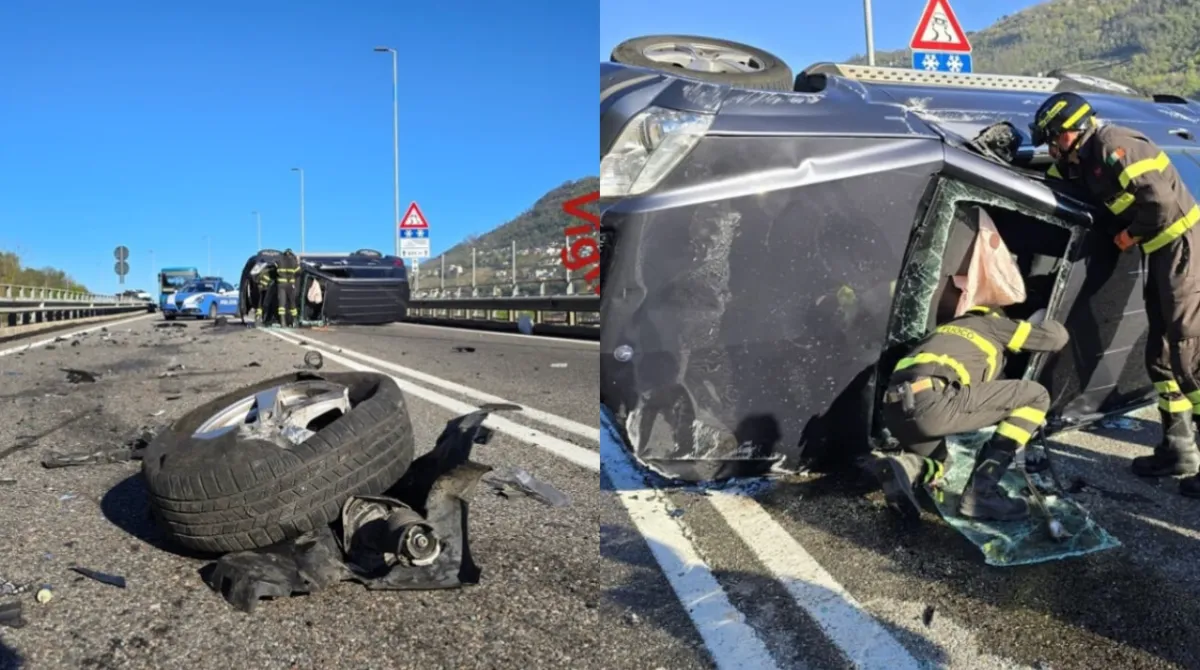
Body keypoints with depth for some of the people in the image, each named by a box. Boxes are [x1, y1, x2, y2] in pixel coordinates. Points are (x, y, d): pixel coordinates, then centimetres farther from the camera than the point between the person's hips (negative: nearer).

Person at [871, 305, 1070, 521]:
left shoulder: (948, 327, 40)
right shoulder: (992, 324, 24)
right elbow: (1057, 336, 27)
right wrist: (1043, 323, 49)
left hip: (895, 408, 8)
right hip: (932, 402, -7)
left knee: (937, 462, 38)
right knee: (1035, 396, 9)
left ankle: (907, 467, -1)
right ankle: (980, 492, 0)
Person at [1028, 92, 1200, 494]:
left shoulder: (1112, 145, -17)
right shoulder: (1086, 159, 11)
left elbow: (1161, 201, -22)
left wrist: (1129, 236, -10)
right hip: (1162, 253, 10)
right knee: (1160, 356, 12)